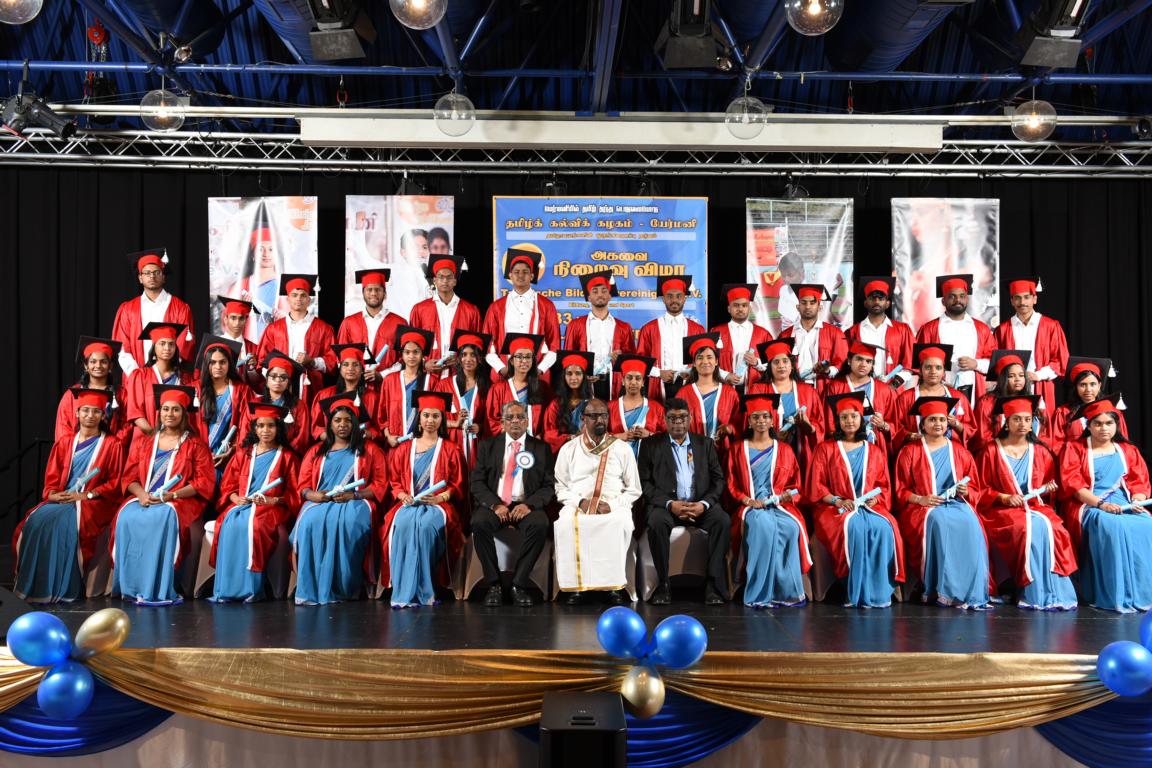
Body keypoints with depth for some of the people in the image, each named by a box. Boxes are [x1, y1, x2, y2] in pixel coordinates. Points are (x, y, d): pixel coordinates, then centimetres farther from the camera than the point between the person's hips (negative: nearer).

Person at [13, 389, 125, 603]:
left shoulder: (112, 444, 6)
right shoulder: (64, 443, 18)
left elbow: (115, 483, 1)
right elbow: (51, 477, 15)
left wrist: (85, 495, -12)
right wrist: (53, 494, -8)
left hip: (93, 503, -4)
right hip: (60, 500, 4)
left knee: (66, 521, -35)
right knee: (37, 520, -27)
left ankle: (65, 588, -28)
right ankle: (36, 585, -19)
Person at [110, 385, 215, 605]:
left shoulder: (195, 444, 9)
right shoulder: (142, 442, 19)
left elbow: (204, 482, 0)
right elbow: (129, 476, 13)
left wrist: (171, 496, -14)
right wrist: (141, 494, -11)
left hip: (179, 501, -3)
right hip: (143, 498, 3)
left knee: (164, 518, -37)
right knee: (127, 517, -31)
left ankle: (159, 588, -34)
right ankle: (131, 586, -27)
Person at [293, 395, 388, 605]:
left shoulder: (369, 450, 17)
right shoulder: (316, 451, 25)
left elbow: (381, 484, 6)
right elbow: (303, 484, 16)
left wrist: (353, 495, -10)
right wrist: (312, 494, -9)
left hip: (355, 503, -2)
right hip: (319, 502, 2)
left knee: (347, 523, -38)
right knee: (311, 522, -34)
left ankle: (342, 588, -32)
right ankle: (312, 588, -32)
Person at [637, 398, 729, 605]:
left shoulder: (705, 443, 15)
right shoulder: (651, 445, 9)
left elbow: (718, 479, 9)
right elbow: (645, 483, 0)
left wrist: (704, 504, -10)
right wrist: (670, 504, -15)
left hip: (700, 504, 2)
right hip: (665, 504, -1)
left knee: (723, 520, -29)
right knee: (657, 522, -35)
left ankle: (714, 585, -25)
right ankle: (663, 584, -23)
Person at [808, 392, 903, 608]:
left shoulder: (875, 452, 18)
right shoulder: (825, 449, 9)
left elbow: (884, 486, 15)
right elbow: (815, 486, 3)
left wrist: (874, 498, -7)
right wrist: (837, 500, -13)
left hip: (869, 506, 2)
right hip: (834, 508, -2)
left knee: (883, 527, -32)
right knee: (853, 525, -36)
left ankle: (878, 591, -26)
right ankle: (856, 592, -29)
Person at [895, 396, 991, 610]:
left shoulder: (960, 452, 18)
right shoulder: (910, 451, 9)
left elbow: (975, 489, 19)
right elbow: (900, 490, 7)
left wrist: (965, 491, -4)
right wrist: (920, 499, -12)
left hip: (957, 505, 2)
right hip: (923, 508, -2)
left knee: (971, 526, -32)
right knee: (939, 523, -37)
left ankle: (970, 591, -31)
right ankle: (944, 590, -34)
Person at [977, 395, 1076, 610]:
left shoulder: (1041, 452, 15)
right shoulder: (991, 451, 6)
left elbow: (1050, 485, 19)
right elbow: (981, 488, 3)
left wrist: (1048, 489, -4)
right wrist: (1003, 497, -13)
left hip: (1036, 507, 3)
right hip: (1002, 510, -3)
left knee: (1051, 528, -32)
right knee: (1029, 527, -34)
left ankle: (1054, 593, -27)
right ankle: (1035, 594, -30)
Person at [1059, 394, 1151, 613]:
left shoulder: (1128, 451, 20)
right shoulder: (1074, 449, 7)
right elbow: (1073, 484, -5)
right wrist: (1101, 504, -18)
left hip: (1124, 505, 4)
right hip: (1088, 506, -3)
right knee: (1113, 526, -37)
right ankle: (1116, 596, -34)